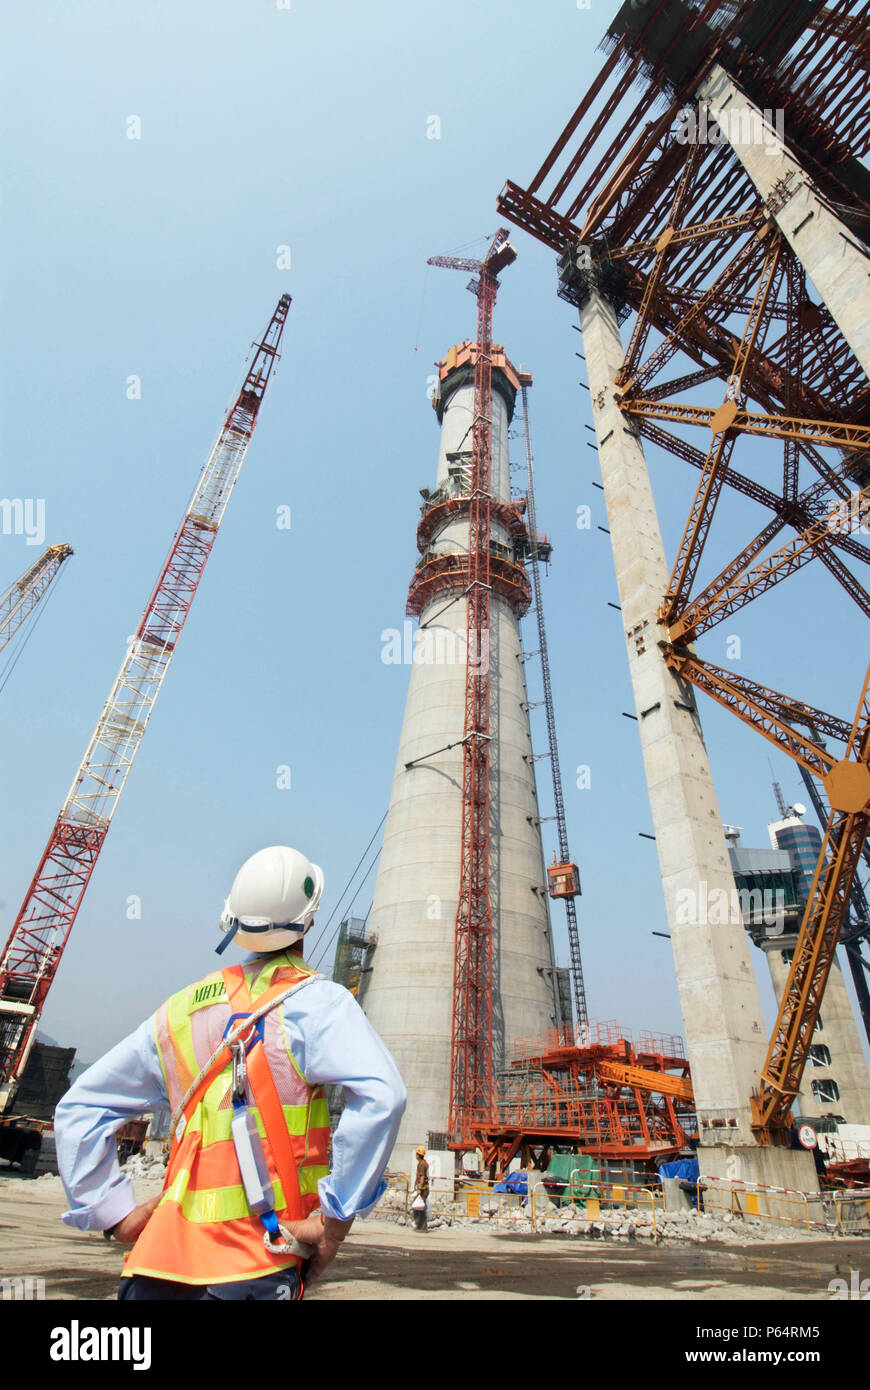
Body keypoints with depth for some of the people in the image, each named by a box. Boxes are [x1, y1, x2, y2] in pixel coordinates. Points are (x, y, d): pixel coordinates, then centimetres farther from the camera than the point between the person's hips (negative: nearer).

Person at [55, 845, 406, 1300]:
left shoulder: (179, 1011, 5)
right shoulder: (314, 1001, -13)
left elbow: (78, 1107, 11)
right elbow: (380, 1095, -26)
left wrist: (116, 1214, 9)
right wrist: (336, 1220, -16)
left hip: (158, 1263, 5)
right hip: (253, 1268, -4)